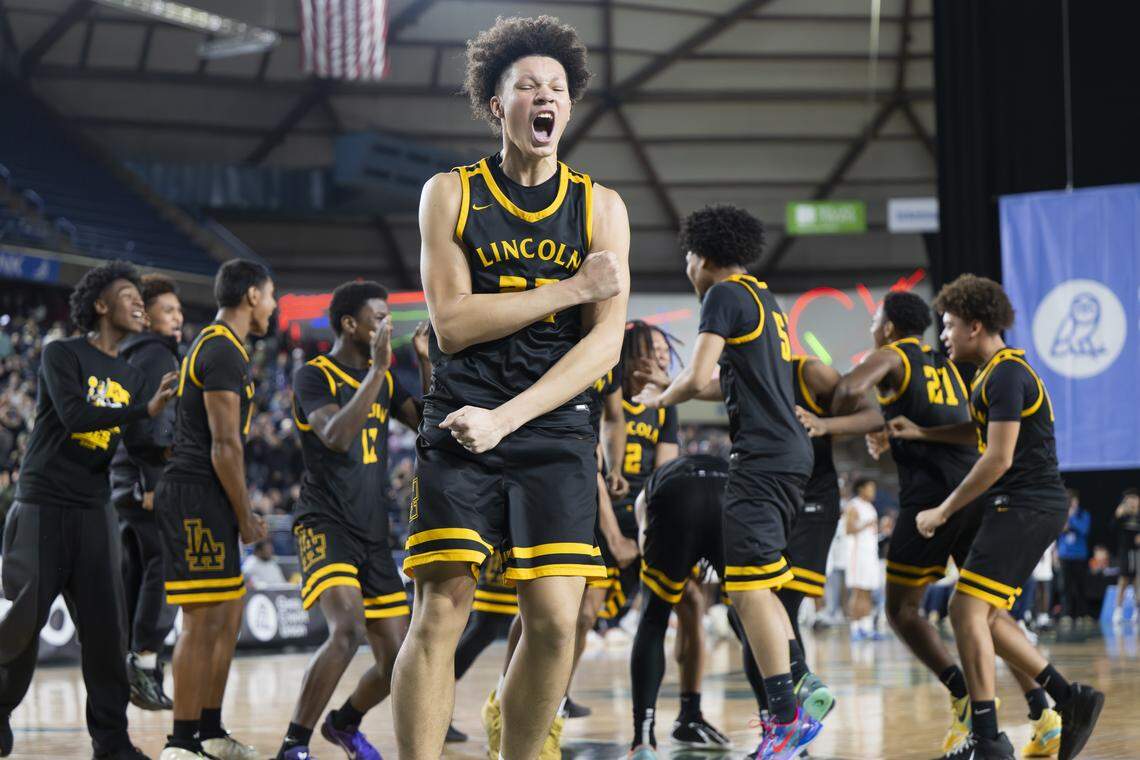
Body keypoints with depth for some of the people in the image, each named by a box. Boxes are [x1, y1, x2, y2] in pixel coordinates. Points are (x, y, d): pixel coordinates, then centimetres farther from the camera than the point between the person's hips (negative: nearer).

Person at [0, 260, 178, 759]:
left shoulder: (132, 378, 14)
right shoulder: (62, 355, -4)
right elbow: (74, 414, -20)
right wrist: (146, 410, -26)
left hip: (94, 511, 5)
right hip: (43, 506, -5)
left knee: (106, 626, -2)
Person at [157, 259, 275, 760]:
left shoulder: (213, 346, 20)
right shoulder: (223, 352, -13)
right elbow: (225, 444, -18)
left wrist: (241, 513, 22)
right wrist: (245, 518, -12)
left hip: (201, 500, 11)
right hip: (197, 498, -11)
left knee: (229, 615, 16)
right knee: (204, 621, -10)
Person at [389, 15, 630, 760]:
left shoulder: (600, 208, 7)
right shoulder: (450, 194, 5)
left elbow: (605, 343, -2)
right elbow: (452, 323, -6)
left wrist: (507, 418, -13)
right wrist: (572, 289, -11)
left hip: (555, 431, 1)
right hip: (461, 430, -1)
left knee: (555, 622, -6)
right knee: (441, 614, -9)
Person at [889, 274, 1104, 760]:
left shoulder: (1006, 375, -15)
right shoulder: (998, 372, 17)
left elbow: (999, 458, -19)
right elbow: (983, 431, 34)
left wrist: (943, 511, -13)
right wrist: (921, 432, 25)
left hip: (1025, 507, -10)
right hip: (1026, 507, 10)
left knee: (967, 610, -14)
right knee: (985, 616, 11)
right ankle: (1070, 700, 11)